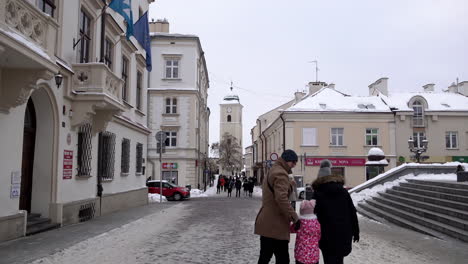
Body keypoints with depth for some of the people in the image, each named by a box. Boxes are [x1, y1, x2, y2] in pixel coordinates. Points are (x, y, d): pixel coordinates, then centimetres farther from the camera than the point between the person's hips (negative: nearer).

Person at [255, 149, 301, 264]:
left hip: (267, 223, 10)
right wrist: (295, 218, -23)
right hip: (275, 224, -10)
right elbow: (282, 198, -26)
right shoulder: (281, 174, -15)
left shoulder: (273, 171, 19)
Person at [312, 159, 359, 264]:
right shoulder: (343, 191, 7)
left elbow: (316, 215, -7)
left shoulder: (318, 193, -6)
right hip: (345, 233, 4)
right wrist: (356, 231, 14)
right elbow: (352, 213, 8)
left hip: (328, 234, -4)